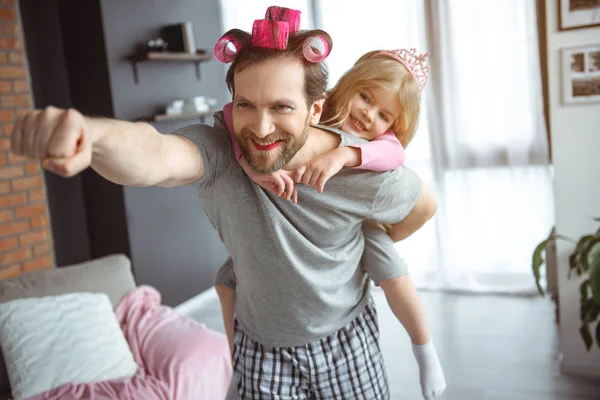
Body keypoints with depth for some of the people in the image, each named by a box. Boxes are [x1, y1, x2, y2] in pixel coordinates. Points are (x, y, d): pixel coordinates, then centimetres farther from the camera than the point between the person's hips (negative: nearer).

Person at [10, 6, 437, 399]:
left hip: (348, 344, 1)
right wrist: (90, 132, -70)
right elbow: (155, 154, -50)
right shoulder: (215, 152, -26)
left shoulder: (361, 170, -23)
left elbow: (423, 206, -2)